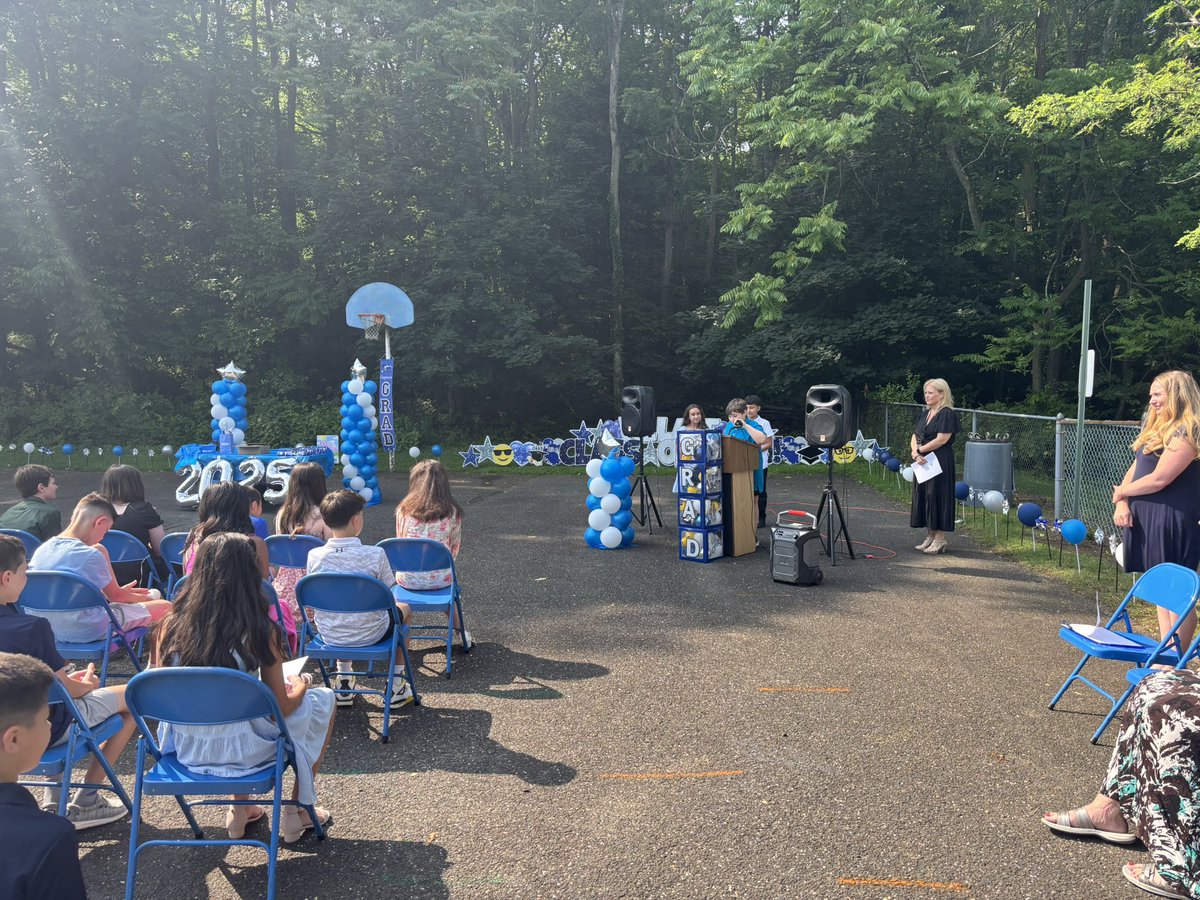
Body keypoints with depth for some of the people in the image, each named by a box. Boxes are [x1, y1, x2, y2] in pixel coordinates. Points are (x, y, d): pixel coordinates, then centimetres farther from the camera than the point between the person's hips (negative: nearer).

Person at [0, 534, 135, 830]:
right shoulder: (32, 627, -30)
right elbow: (66, 690, -19)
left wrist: (65, 680, 9)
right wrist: (87, 685, 4)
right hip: (41, 732, -8)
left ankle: (53, 800, 32)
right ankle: (84, 803, 12)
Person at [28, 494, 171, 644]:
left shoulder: (40, 550, 0)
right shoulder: (90, 556, -22)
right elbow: (115, 595, -6)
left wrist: (119, 591, 23)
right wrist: (145, 598, 15)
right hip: (88, 631, -8)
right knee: (165, 607, -2)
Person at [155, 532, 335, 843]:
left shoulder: (171, 624, -9)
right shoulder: (260, 630, -19)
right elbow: (281, 708, -12)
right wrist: (299, 686, 10)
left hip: (185, 748, 5)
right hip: (241, 751, -5)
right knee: (322, 699, 18)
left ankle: (240, 809, 35)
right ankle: (298, 811, 26)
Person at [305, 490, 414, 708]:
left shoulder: (314, 556, -13)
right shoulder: (375, 554, -22)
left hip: (329, 635, 3)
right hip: (369, 635, -3)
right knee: (404, 608, 27)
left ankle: (344, 682, 39)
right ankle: (396, 687, 31)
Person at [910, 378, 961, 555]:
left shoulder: (947, 414, -10)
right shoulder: (923, 414, 15)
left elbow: (941, 439, -18)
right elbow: (914, 437, 10)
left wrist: (920, 449, -9)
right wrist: (915, 453, -9)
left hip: (940, 462, -8)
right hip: (922, 462, 8)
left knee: (936, 496, -5)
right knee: (922, 496, 10)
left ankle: (940, 539, 3)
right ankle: (930, 536, 19)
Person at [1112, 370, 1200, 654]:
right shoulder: (1155, 428, 15)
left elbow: (1158, 479, -19)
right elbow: (1135, 468, 15)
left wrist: (1121, 492, -3)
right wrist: (1122, 504, -1)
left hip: (1173, 521, -9)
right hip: (1147, 519, 9)